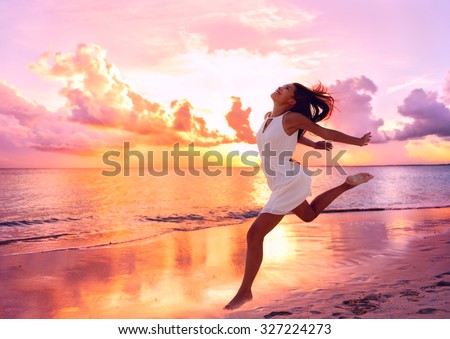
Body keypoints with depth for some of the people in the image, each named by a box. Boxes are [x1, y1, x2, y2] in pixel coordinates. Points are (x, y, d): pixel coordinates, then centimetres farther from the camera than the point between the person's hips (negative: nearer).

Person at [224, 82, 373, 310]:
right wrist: (314, 145, 35)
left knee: (255, 234, -12)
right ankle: (348, 184, 39)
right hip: (282, 183, 10)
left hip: (289, 183, -10)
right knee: (309, 215, 34)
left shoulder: (292, 117, -16)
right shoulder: (268, 117, 7)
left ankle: (245, 291, -1)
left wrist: (359, 141, 4)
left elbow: (326, 133, -7)